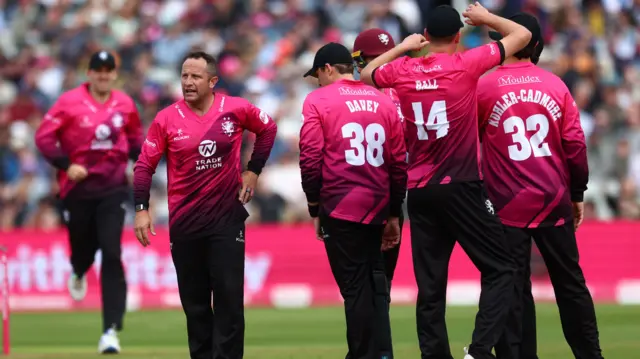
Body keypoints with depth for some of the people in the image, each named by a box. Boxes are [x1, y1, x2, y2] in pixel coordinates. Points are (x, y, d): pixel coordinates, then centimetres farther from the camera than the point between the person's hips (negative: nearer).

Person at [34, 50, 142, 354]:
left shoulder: (124, 104, 4)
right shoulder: (70, 102, -7)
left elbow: (134, 136, 20)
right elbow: (43, 137, -7)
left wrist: (142, 156, 0)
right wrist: (66, 165, -18)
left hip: (112, 187, 1)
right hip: (77, 188, -1)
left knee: (112, 254, -12)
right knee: (83, 247, 12)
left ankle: (111, 330, -14)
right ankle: (78, 273, 56)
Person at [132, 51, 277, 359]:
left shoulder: (236, 109, -4)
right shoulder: (166, 119, -5)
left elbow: (268, 128, 14)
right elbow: (145, 166, 0)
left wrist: (253, 171, 8)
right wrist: (141, 209, -8)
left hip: (227, 219, -1)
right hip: (184, 223, 1)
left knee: (229, 299, -4)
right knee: (194, 302, 8)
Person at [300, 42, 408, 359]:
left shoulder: (318, 100, -2)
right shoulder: (383, 101, 10)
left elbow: (311, 159, -9)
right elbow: (399, 162, 10)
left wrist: (315, 208, -1)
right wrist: (394, 214, 16)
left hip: (340, 209, -5)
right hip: (377, 208, 5)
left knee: (355, 288, -2)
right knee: (374, 284, 14)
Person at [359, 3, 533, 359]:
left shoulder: (403, 71, 4)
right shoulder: (466, 65, -7)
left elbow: (368, 73, 27)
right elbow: (522, 35, 1)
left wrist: (402, 47, 31)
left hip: (419, 192, 5)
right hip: (461, 187, -5)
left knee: (430, 285, 7)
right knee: (500, 269, 0)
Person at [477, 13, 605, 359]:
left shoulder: (485, 88, -6)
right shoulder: (555, 85, 0)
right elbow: (575, 145, -1)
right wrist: (577, 194, 7)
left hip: (507, 206, -2)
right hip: (554, 202, 2)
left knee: (512, 289, 1)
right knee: (570, 284, 12)